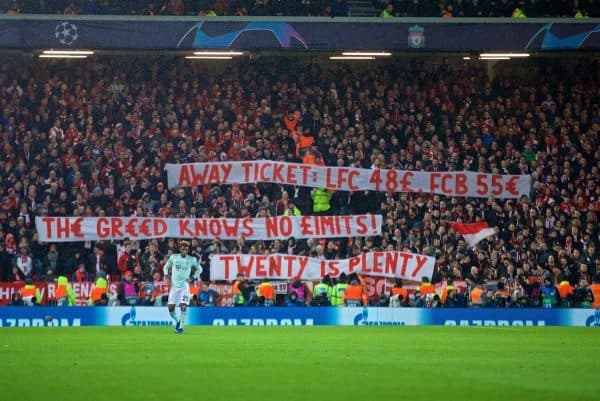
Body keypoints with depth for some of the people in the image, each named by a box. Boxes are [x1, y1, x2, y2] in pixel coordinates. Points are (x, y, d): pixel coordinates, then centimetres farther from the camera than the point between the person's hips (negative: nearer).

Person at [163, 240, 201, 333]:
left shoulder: (191, 259, -1)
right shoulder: (173, 257, 2)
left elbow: (199, 269, 13)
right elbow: (166, 266, 16)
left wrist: (192, 278, -1)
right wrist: (166, 274, -3)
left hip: (184, 286, -2)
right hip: (174, 286, 2)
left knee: (183, 307, -14)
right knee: (170, 307, -3)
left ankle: (181, 327, -7)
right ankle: (177, 321, 24)